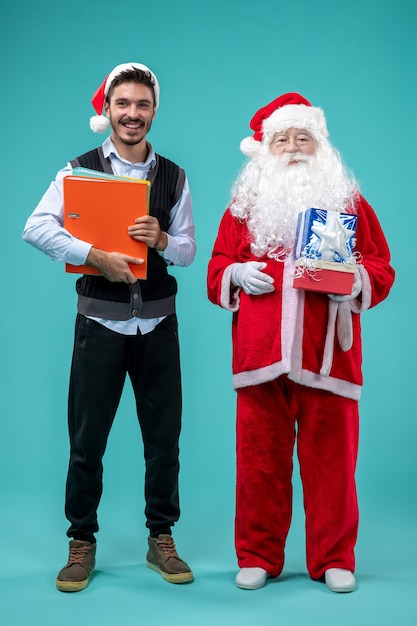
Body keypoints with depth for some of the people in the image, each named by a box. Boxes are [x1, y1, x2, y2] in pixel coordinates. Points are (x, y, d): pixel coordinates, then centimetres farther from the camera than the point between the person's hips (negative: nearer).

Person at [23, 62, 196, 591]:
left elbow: (189, 249, 8)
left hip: (157, 324, 2)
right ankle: (81, 543, 22)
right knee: (87, 440, 5)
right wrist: (97, 256, -22)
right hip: (100, 323, -2)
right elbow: (36, 227, -12)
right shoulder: (81, 169, 0)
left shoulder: (172, 176, 8)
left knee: (164, 437, 8)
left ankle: (161, 539, 24)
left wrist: (162, 240, -14)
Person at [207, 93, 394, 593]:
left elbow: (382, 270, 9)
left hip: (327, 354, -1)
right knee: (260, 457, 4)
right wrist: (237, 274, -5)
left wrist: (355, 279, -12)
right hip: (259, 352, 1)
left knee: (330, 458, 2)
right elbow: (216, 271, 16)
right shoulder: (244, 204, 14)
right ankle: (258, 557, 18)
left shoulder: (349, 201, 12)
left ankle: (333, 560, 18)